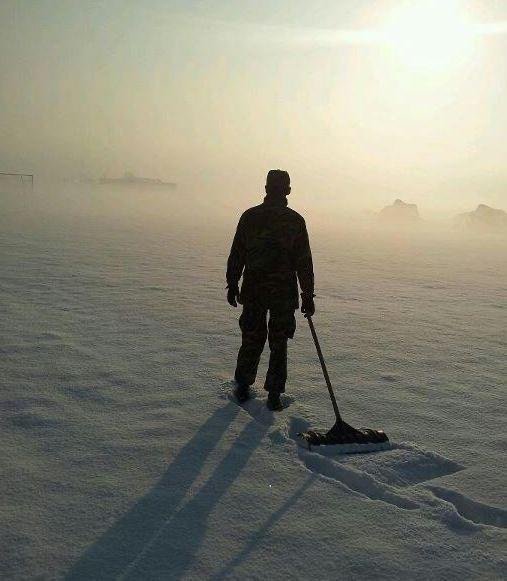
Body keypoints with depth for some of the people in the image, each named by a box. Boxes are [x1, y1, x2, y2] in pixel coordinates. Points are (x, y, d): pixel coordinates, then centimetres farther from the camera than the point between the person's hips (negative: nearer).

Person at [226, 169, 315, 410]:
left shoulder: (249, 216, -1)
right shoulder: (295, 221, -5)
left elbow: (236, 255, 2)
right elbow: (304, 262, -4)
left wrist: (232, 285, 11)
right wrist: (308, 296, 1)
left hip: (253, 290, 2)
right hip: (284, 291, -1)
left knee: (251, 338, 15)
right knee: (278, 343, 9)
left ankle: (242, 386, 23)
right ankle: (274, 395, 11)